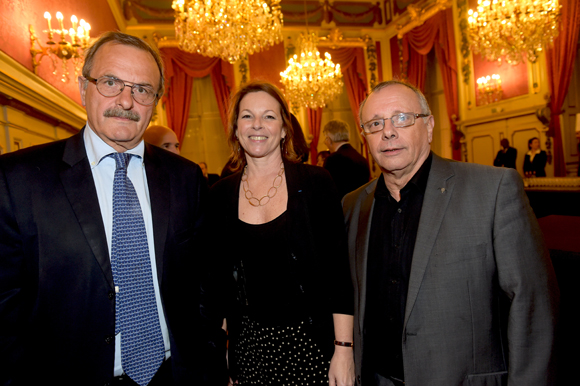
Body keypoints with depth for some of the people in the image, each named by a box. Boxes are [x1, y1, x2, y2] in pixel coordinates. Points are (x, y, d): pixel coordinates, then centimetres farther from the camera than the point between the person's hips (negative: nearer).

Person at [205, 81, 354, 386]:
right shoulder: (221, 194, 0)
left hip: (310, 341, -2)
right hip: (250, 341, 3)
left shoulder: (315, 182, -8)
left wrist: (344, 349, -11)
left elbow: (338, 268, -8)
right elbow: (218, 277, 6)